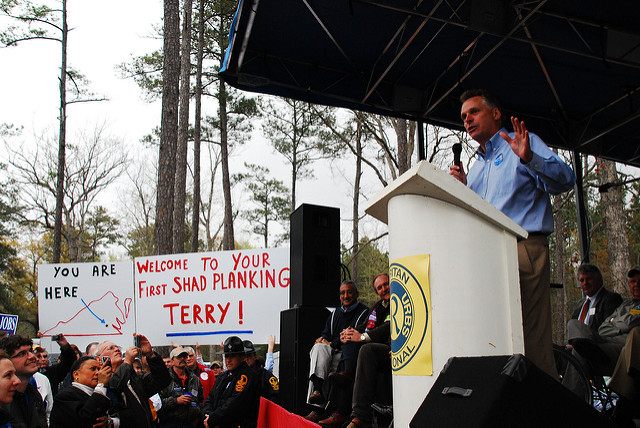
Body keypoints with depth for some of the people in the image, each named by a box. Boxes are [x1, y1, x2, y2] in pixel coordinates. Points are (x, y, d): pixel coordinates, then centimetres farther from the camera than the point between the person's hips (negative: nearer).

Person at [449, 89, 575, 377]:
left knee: (532, 339, -12)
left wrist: (529, 159, -22)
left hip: (524, 248, -6)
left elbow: (565, 179, -6)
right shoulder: (475, 168, 27)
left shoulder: (523, 144, 9)